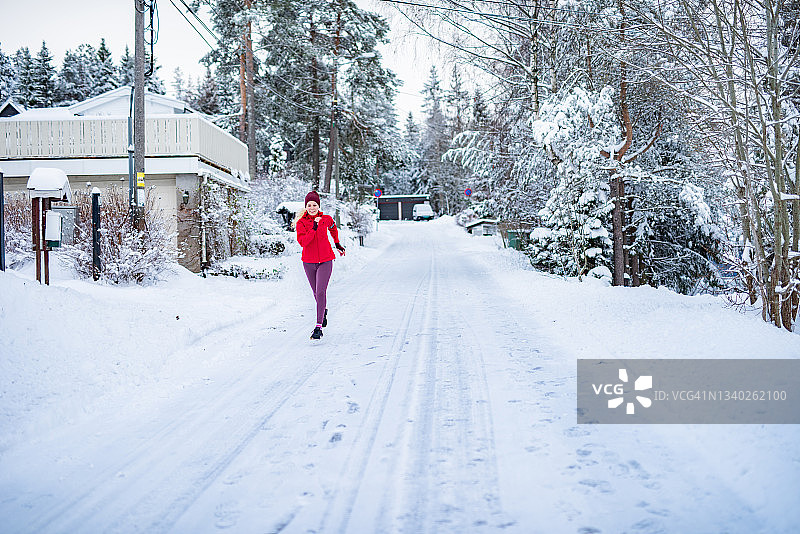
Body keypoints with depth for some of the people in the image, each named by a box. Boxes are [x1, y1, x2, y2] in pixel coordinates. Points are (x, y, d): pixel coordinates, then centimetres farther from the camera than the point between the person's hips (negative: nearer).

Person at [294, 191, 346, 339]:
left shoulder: (326, 219, -2)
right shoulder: (301, 223, -7)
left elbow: (333, 228, 23)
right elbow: (302, 242, -22)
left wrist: (337, 244, 28)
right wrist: (314, 227, -28)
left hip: (325, 261, -1)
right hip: (309, 262, 1)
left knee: (320, 292, -15)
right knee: (316, 292, 15)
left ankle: (319, 327, -15)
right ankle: (323, 311, 47)